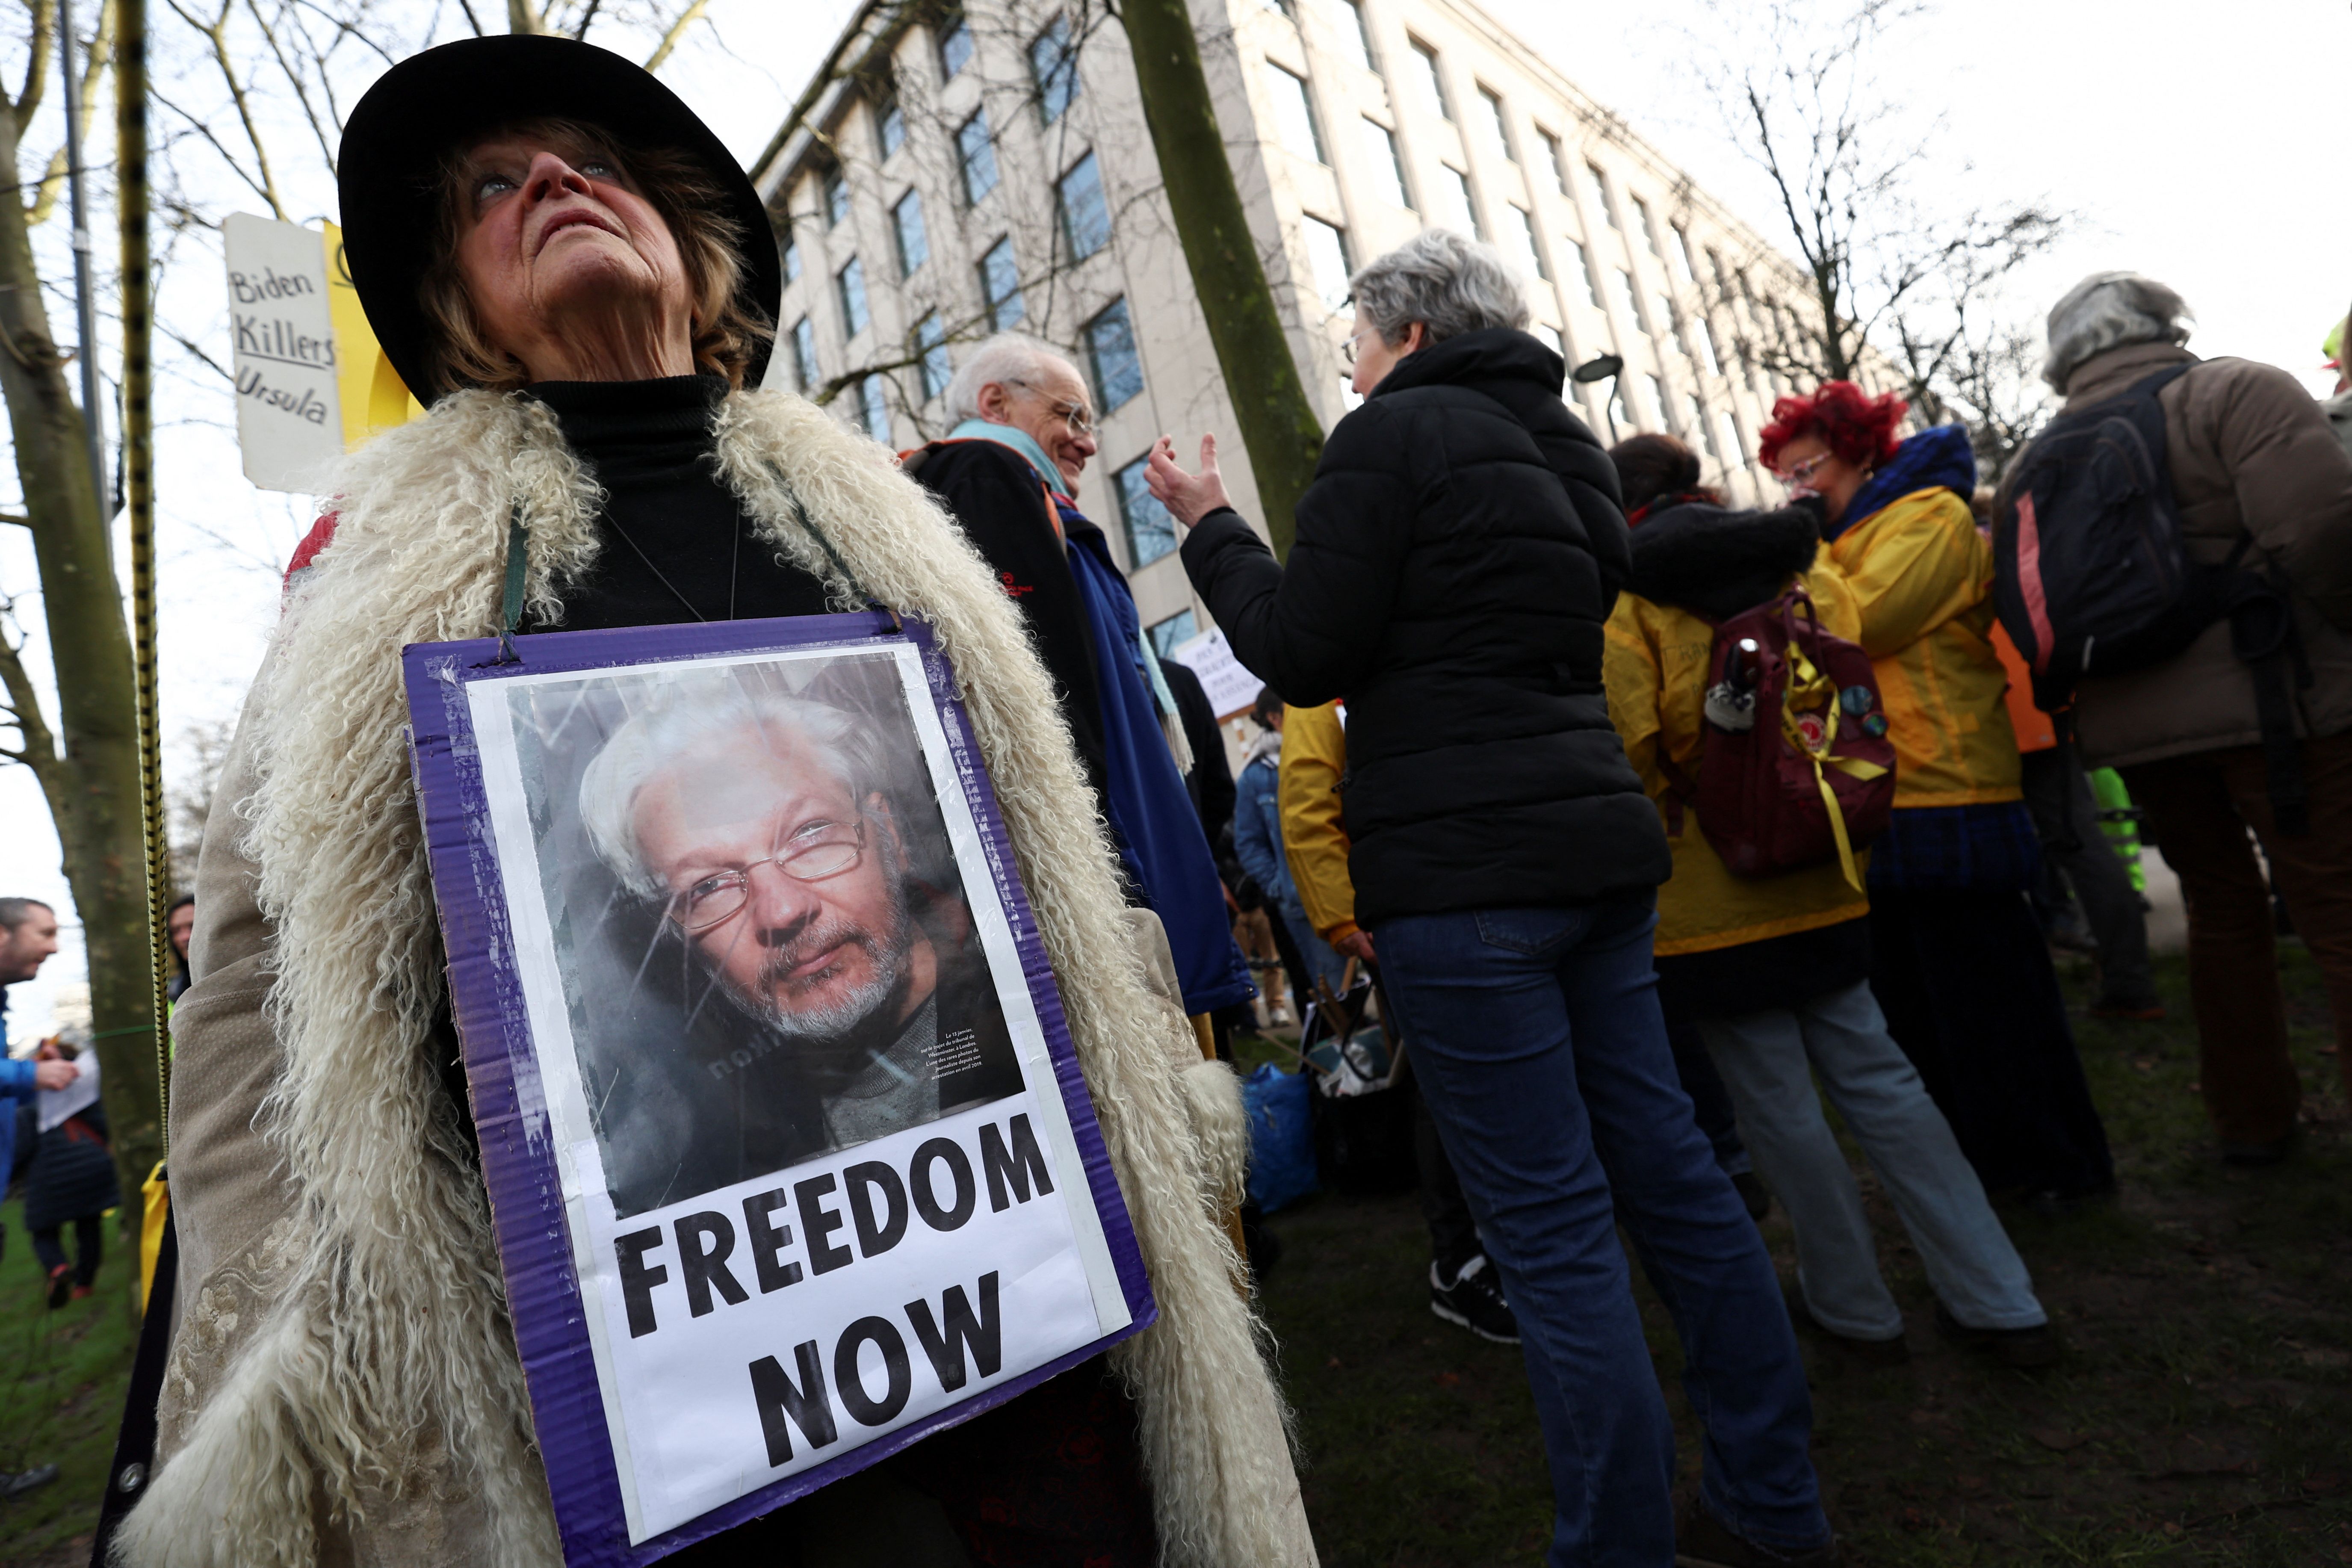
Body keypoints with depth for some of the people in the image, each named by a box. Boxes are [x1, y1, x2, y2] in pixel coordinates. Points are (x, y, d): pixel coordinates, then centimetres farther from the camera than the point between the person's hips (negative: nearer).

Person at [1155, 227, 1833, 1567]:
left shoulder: (1396, 432, -5)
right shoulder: (1558, 440, 21)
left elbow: (1303, 654, -8)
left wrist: (1210, 525, 5)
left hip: (1464, 866, -9)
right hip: (1595, 842, 9)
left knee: (1551, 1226, -1)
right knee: (1668, 1170, 15)